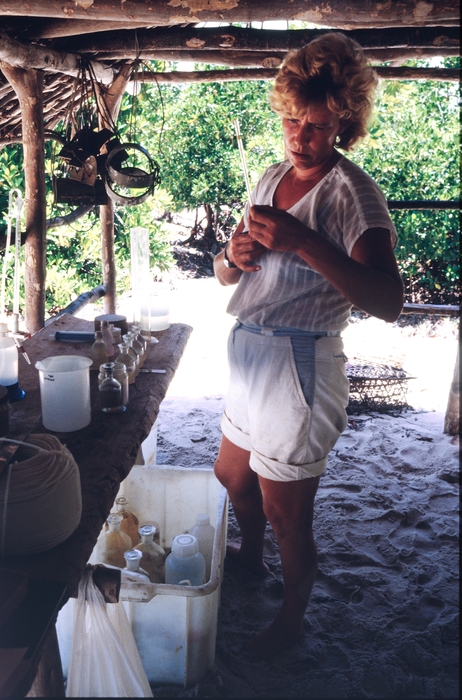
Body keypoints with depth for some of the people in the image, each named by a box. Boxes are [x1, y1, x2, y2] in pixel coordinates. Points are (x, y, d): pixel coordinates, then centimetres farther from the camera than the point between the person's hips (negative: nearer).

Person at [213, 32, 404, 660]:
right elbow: (227, 272, 13)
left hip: (301, 366, -8)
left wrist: (305, 244, -38)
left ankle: (292, 619, 36)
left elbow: (389, 301, -28)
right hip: (250, 353, 8)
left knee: (286, 513, 8)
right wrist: (233, 256, -11)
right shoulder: (271, 179, 9)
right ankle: (251, 555, 56)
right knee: (232, 477, 25)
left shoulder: (352, 193, -15)